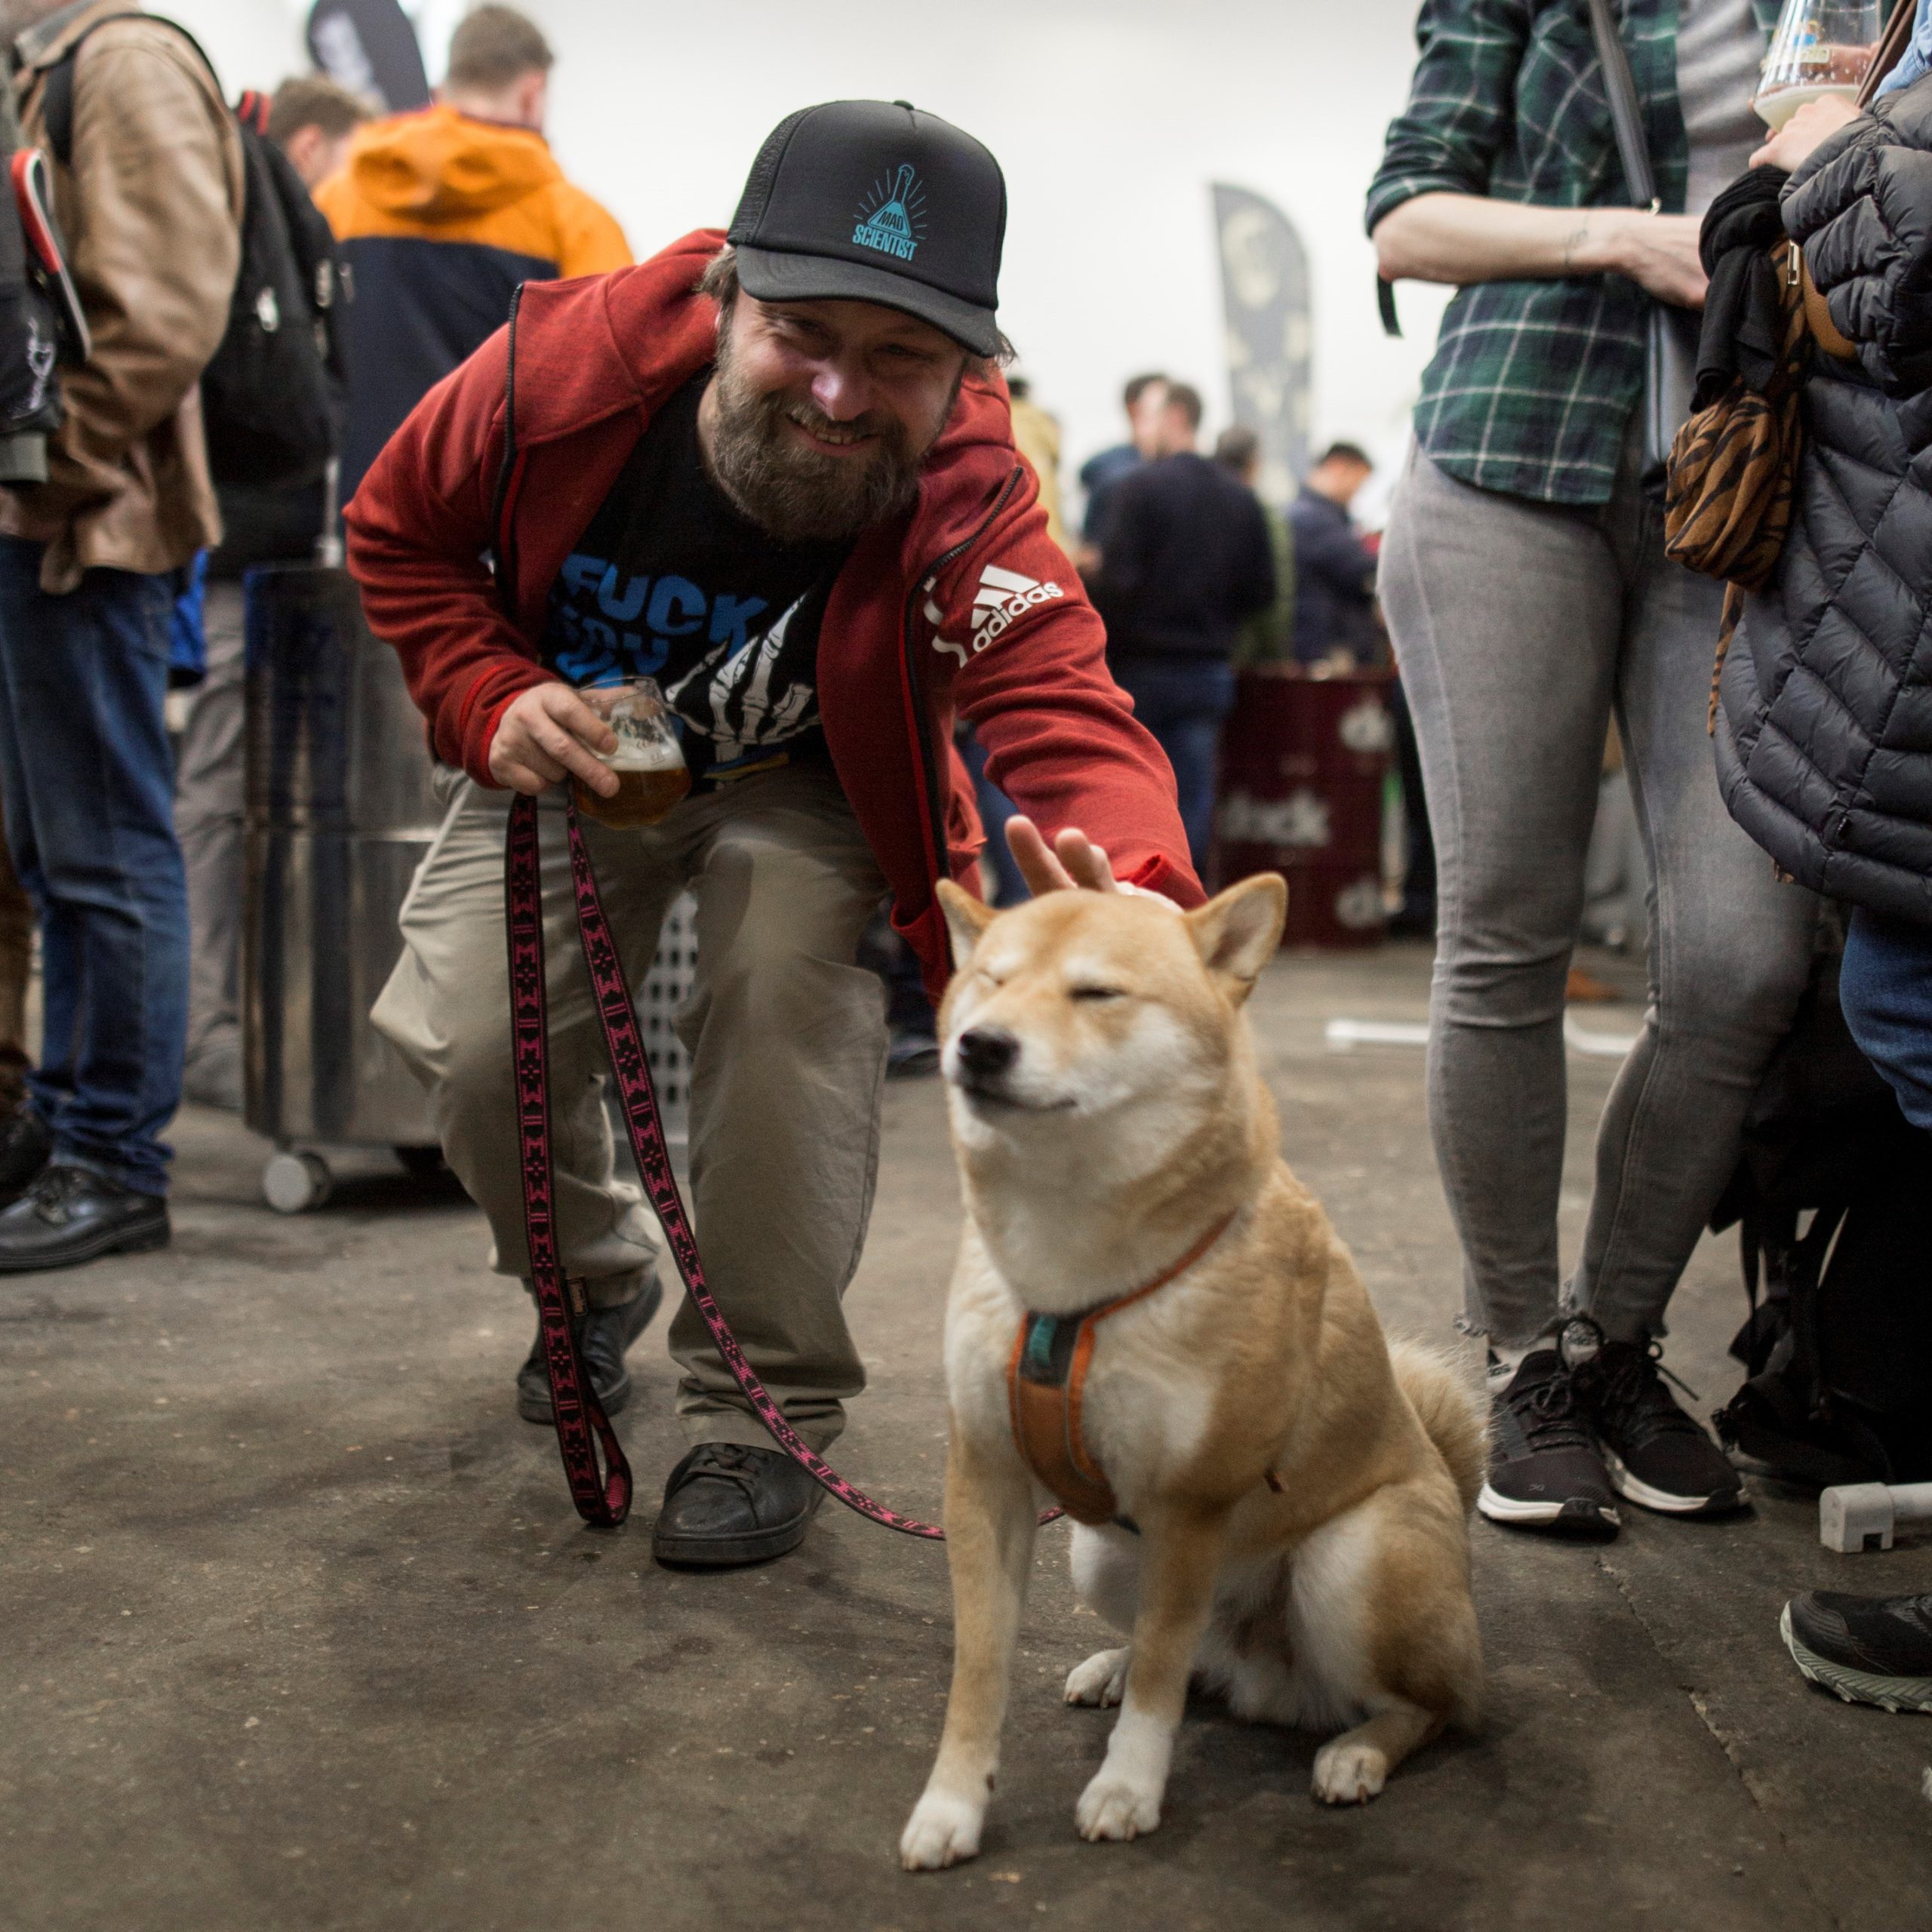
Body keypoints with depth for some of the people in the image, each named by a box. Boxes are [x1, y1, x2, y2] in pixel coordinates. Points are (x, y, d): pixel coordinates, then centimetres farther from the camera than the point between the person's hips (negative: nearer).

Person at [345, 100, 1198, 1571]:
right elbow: (400, 532, -9)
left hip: (802, 795, -2)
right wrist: (492, 701, -27)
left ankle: (762, 1411, -8)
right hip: (571, 754, 2)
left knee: (786, 988, -29)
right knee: (470, 1039, -11)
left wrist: (1137, 896, -72)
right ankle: (598, 1278, 26)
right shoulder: (567, 365, -29)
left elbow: (1073, 722, -49)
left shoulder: (972, 510, -33)